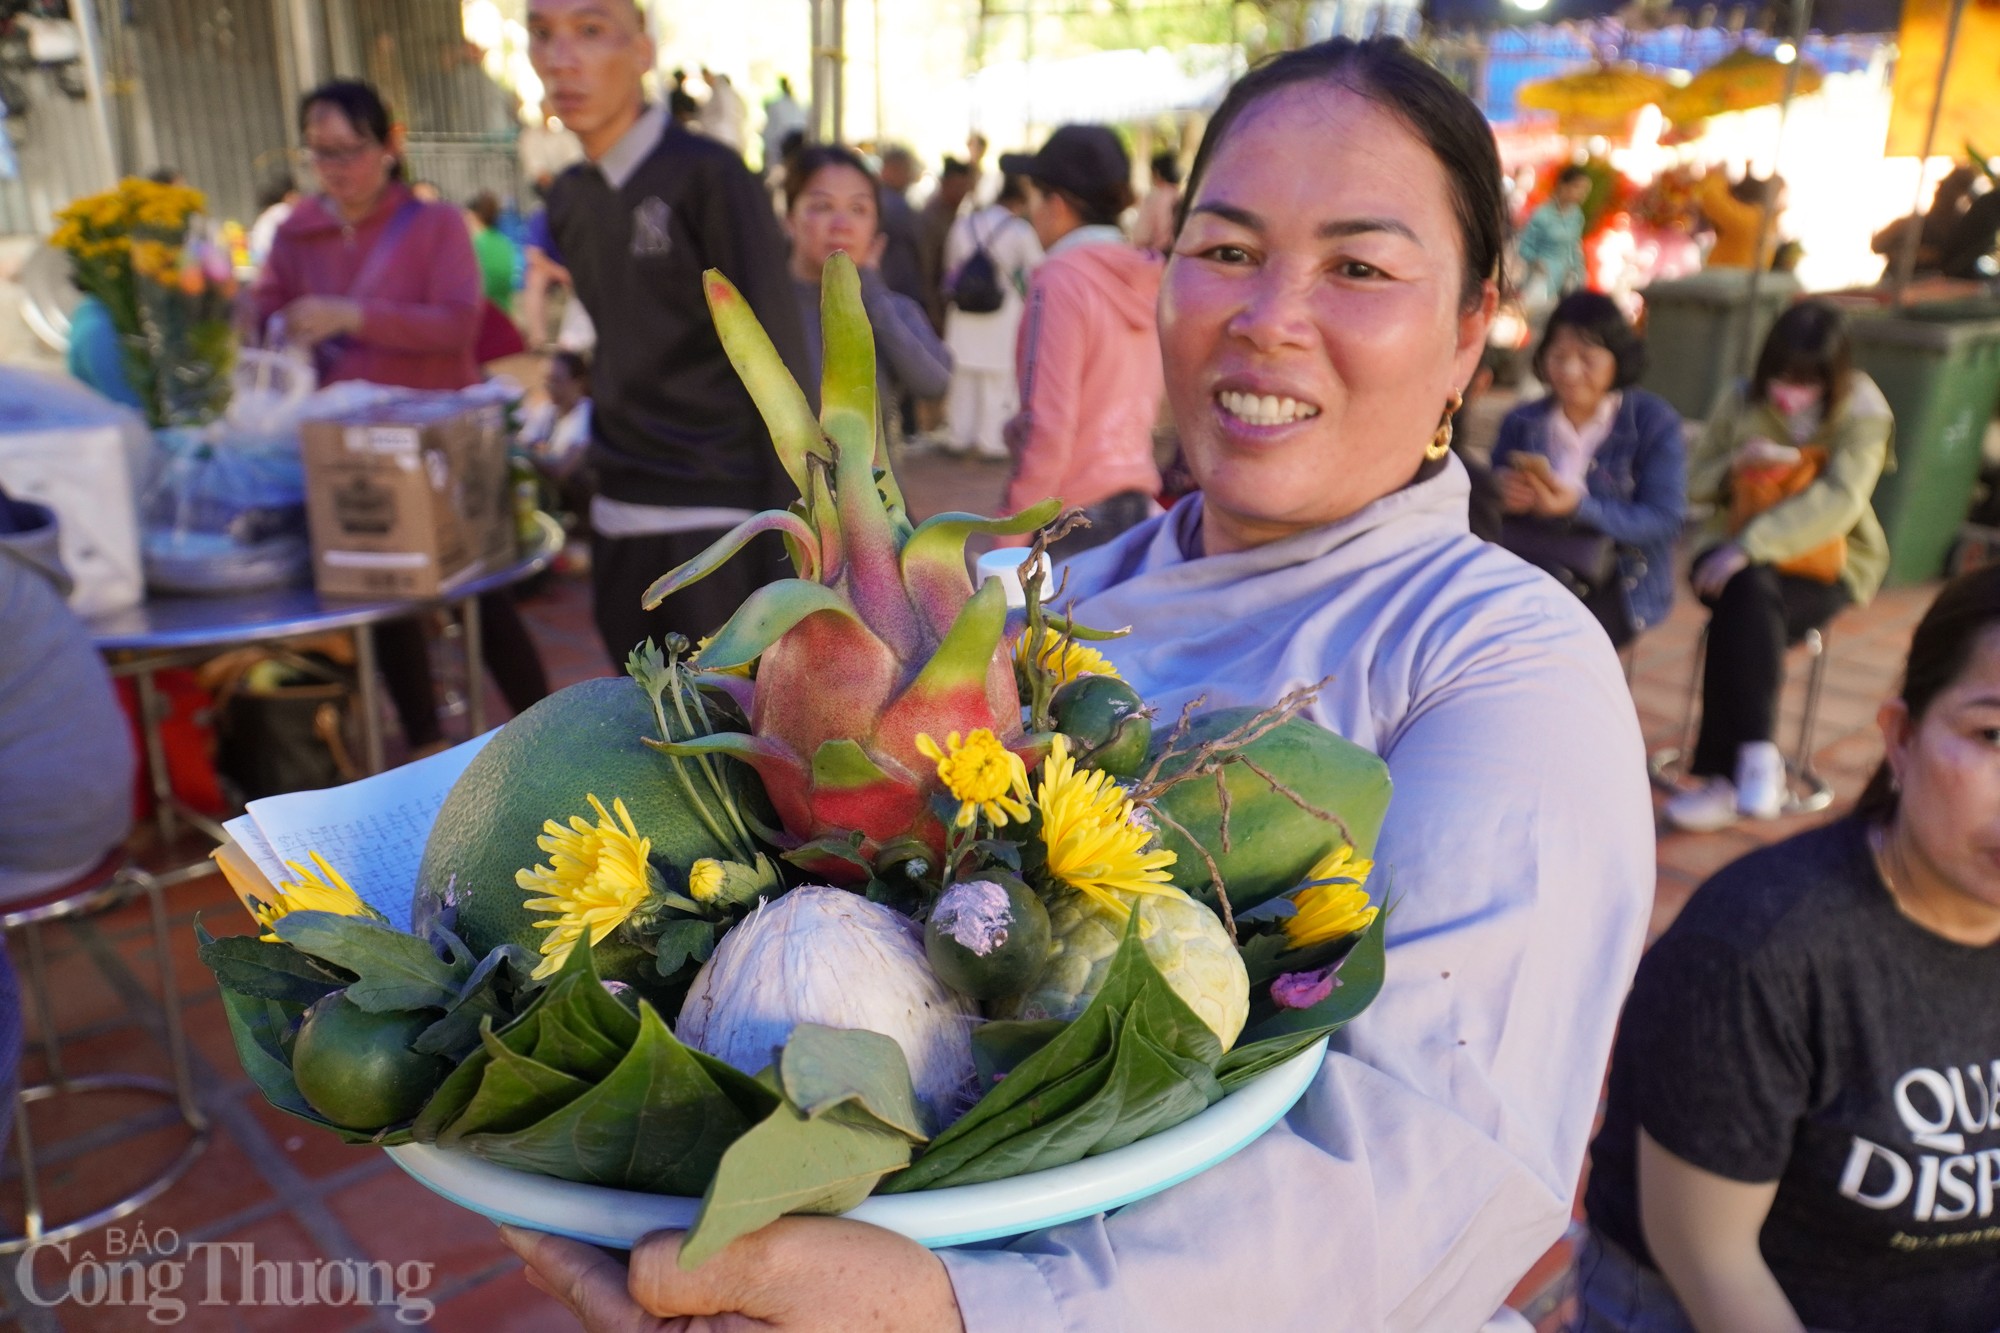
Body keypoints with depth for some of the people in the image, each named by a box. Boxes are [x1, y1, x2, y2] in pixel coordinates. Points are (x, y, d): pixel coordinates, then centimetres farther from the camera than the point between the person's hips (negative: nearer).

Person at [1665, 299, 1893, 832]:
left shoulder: (1863, 416, -7)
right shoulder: (1742, 401, 4)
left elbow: (1839, 502, -22)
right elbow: (1695, 483, 11)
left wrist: (1752, 544, -34)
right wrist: (1739, 463, -13)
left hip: (1827, 567, -2)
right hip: (1737, 554, 2)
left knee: (1740, 614, -33)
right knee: (1750, 592, -34)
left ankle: (1723, 777, -29)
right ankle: (1757, 754, -33)